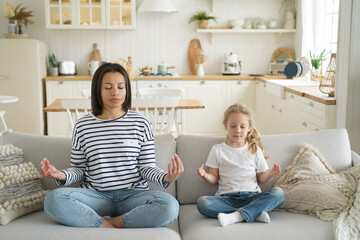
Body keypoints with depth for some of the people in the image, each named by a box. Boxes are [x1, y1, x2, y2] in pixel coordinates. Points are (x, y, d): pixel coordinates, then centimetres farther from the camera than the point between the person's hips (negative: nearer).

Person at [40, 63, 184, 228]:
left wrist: (166, 178, -16)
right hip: (95, 195, 0)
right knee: (53, 199, -28)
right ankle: (111, 229, -20)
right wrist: (62, 175, -12)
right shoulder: (82, 126, 7)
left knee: (169, 206, -31)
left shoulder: (140, 123, 5)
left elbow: (146, 167, 5)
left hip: (132, 194, 0)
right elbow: (79, 170, 11)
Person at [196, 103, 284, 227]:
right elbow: (214, 178, 10)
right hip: (226, 197, -1)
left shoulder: (255, 150, 14)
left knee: (278, 193, -26)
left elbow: (261, 177, 16)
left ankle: (237, 216, -37)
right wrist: (206, 176, -12)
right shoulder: (217, 150, 11)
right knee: (202, 202, -31)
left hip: (251, 196, 1)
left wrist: (270, 174, -6)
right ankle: (255, 213, -32)